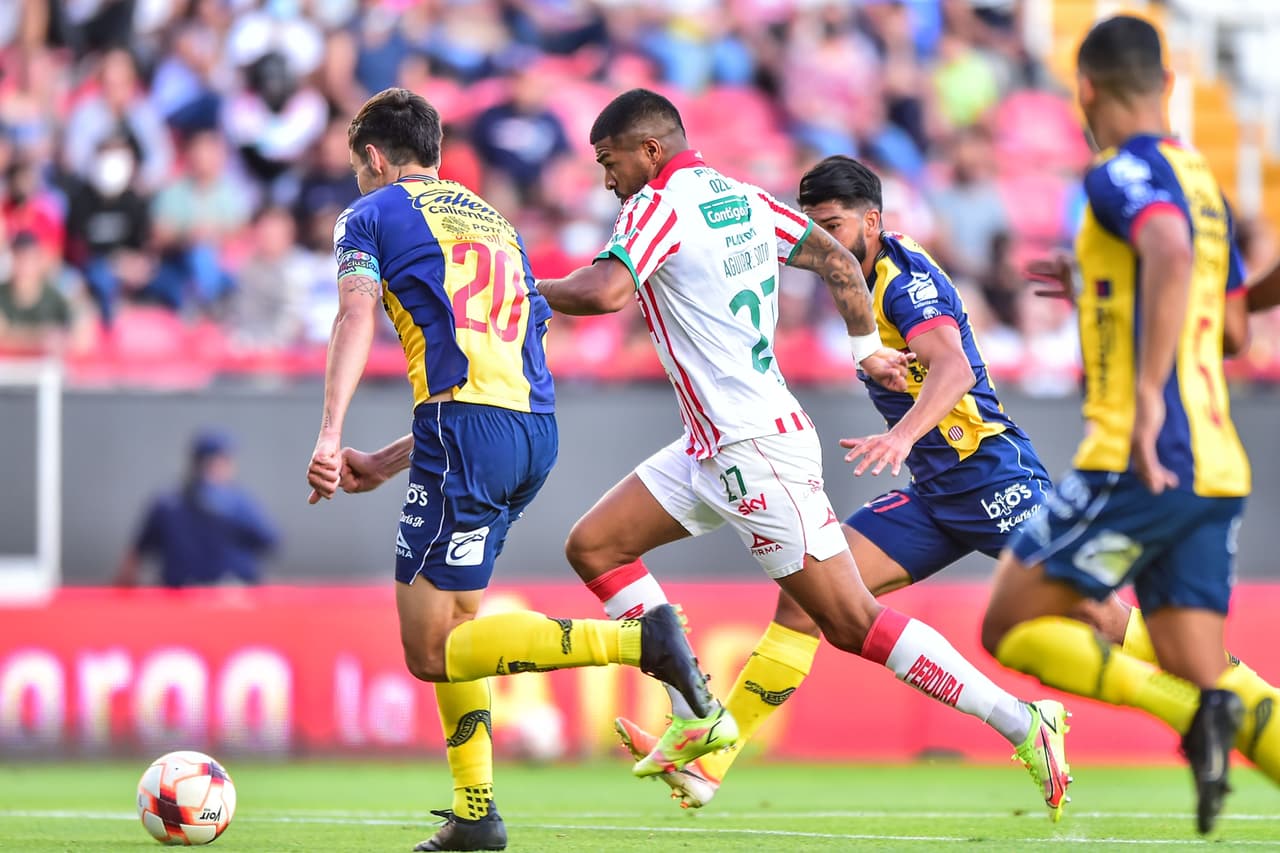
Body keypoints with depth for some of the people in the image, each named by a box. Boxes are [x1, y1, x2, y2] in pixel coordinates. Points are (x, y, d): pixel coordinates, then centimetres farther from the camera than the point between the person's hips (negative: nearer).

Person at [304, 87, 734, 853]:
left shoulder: (373, 214, 9)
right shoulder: (494, 222, 29)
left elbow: (357, 318, -9)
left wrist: (330, 435, -19)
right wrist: (384, 465, 29)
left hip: (466, 429, -8)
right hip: (537, 426, 8)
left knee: (431, 652, -7)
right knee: (451, 615, 21)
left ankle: (639, 642, -23)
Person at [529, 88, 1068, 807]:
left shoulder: (661, 204, -14)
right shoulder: (744, 199, 12)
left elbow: (606, 292, -29)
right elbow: (836, 259, 19)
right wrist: (868, 349, 30)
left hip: (756, 451, -10)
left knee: (852, 622, -7)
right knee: (595, 547, 9)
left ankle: (1025, 722, -5)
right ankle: (696, 720, 6)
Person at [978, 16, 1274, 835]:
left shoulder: (1126, 171, -7)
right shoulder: (1202, 180, 19)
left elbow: (1172, 252, -29)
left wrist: (1146, 392, -31)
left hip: (1143, 462, -8)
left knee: (1013, 627, 0)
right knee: (1200, 676, 5)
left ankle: (1199, 711, -18)